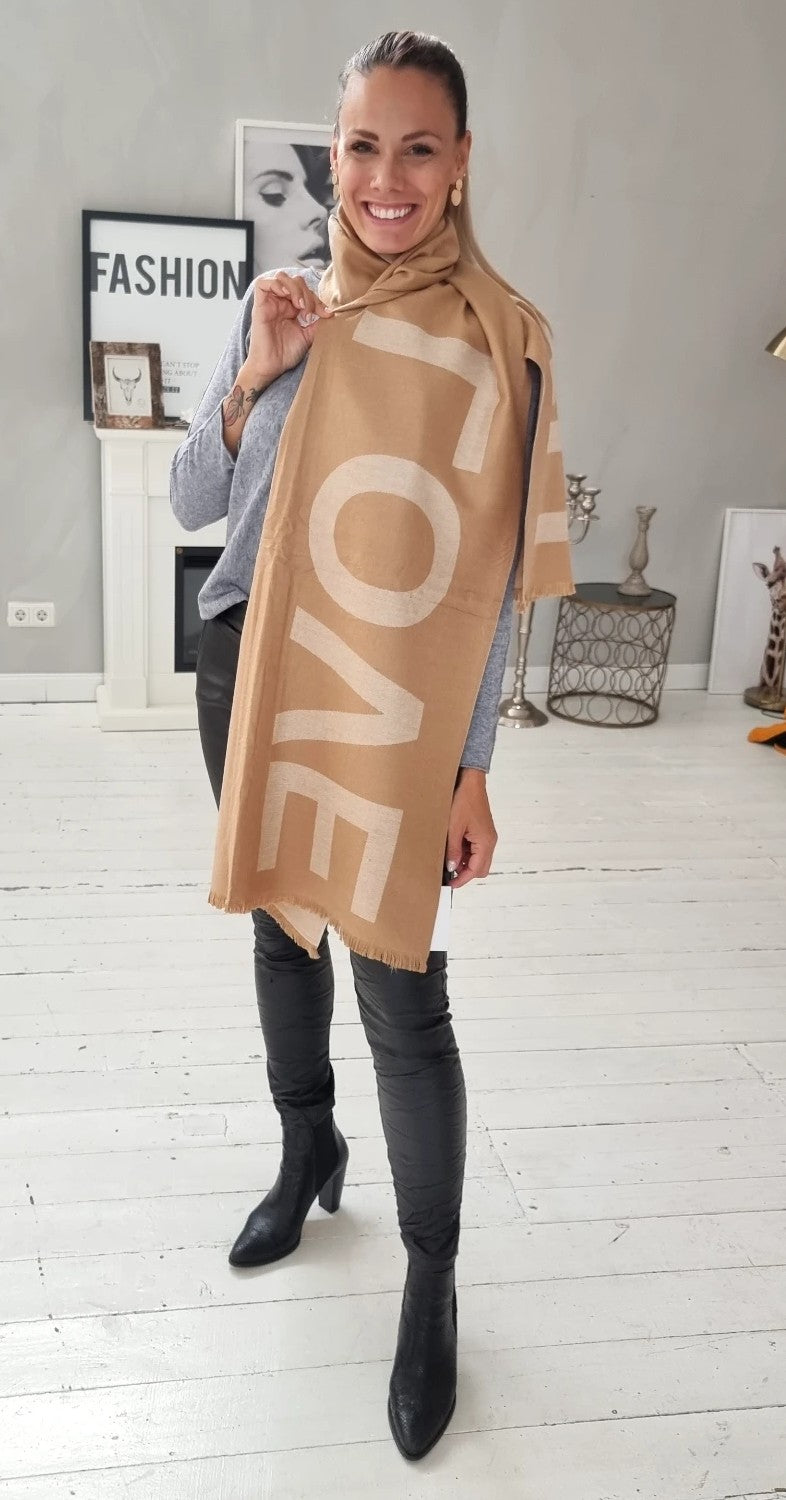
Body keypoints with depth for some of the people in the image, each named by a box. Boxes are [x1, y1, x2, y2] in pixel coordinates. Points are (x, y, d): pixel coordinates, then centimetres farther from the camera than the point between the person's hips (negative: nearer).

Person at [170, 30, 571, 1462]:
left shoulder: (498, 337, -5)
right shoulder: (284, 308, 5)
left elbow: (495, 571, -6)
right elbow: (194, 506, 7)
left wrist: (472, 765, -8)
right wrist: (256, 377, -10)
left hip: (396, 705, -4)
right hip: (249, 672, 5)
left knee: (405, 1002, -5)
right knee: (282, 923, 18)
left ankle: (432, 1281, 15)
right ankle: (307, 1153, 42)